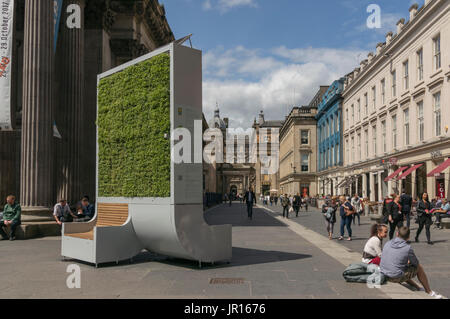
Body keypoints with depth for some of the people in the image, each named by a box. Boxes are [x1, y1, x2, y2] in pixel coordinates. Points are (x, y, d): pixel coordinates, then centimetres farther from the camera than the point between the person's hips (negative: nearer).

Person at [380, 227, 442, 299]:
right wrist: (409, 262, 25)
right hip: (397, 278, -5)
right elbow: (416, 263, 1)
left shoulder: (387, 244, 0)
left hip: (384, 274, 5)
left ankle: (418, 288, 37)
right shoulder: (408, 248, -15)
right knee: (419, 268, 15)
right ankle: (429, 292, 29)